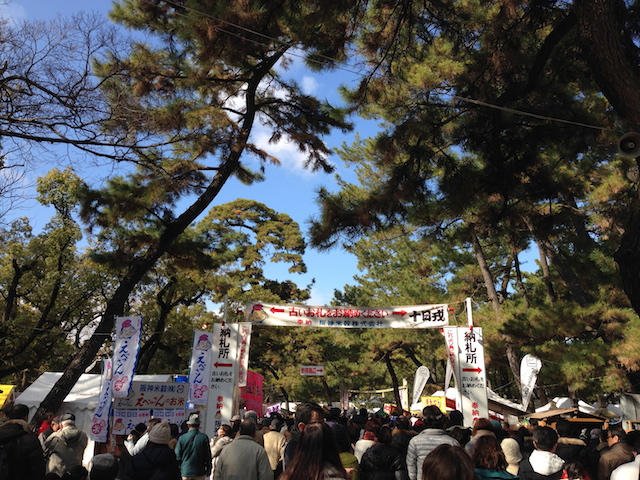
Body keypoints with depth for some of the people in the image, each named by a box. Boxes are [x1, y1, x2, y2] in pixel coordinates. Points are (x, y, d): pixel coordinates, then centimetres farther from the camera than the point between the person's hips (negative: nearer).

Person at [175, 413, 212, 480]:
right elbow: (208, 455, -3)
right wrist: (208, 470, 10)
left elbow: (177, 456, 0)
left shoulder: (182, 438, -6)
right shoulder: (204, 437, -8)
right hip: (200, 472, -1)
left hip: (185, 472, 1)